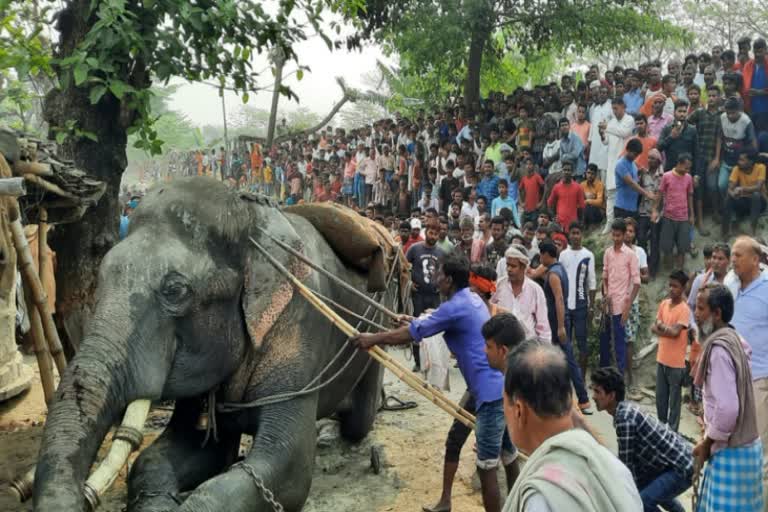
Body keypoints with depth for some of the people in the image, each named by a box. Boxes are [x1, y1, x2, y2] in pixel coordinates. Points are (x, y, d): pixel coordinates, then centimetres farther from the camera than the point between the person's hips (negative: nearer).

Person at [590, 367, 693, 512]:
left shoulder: (624, 418, -25)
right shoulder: (626, 409, 4)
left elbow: (626, 462, -18)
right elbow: (633, 457, 11)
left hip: (682, 467, -10)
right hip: (677, 457, 10)